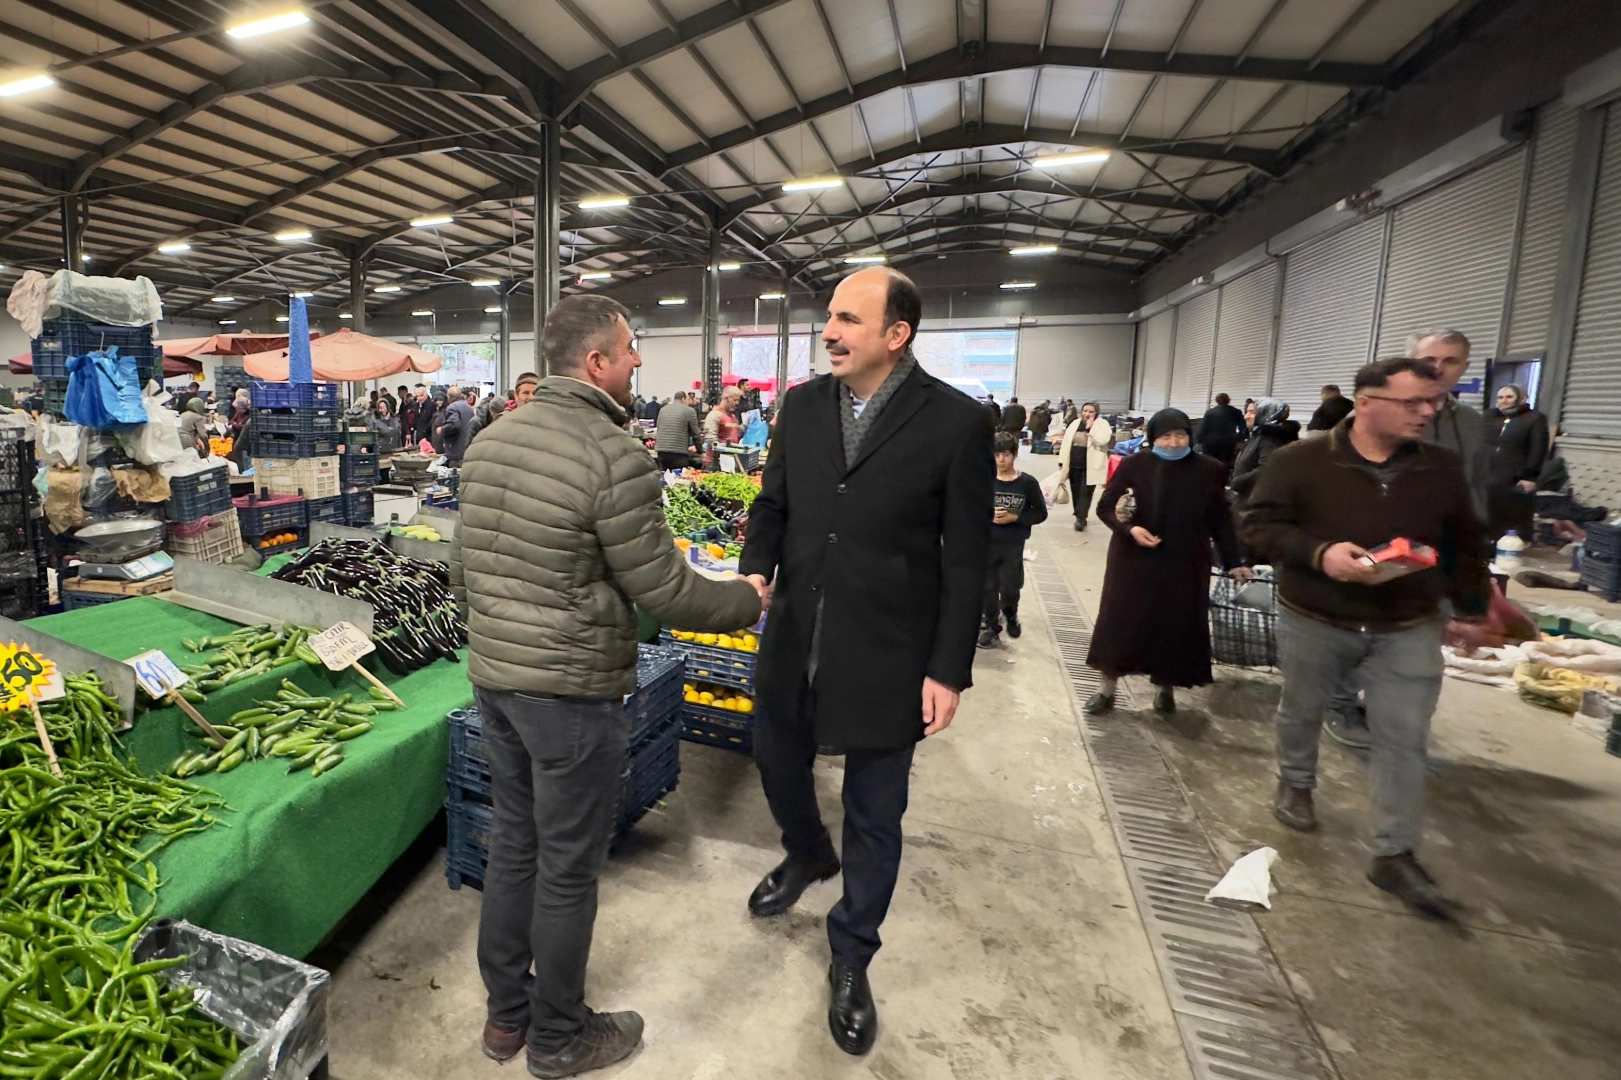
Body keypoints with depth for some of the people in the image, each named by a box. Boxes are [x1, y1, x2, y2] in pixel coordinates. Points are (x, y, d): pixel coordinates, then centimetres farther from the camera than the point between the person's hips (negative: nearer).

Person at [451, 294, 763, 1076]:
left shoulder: (489, 440, 5)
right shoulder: (614, 456, -20)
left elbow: (461, 571, 11)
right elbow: (665, 593, -17)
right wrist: (749, 599, -1)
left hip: (491, 676, 8)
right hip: (571, 691, -8)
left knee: (513, 841, 22)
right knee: (568, 867, 10)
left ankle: (505, 1013, 40)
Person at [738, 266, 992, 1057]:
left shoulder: (957, 422, -11)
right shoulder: (802, 405, 2)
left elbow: (966, 559, -8)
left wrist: (950, 670, -9)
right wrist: (755, 568, -9)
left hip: (885, 656, -4)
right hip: (795, 637, 5)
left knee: (874, 815, 12)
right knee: (777, 762, 23)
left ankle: (851, 959, 38)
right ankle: (808, 854, 57)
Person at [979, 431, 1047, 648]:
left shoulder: (1028, 483, -7)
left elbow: (1041, 513, -2)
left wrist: (1014, 518, -14)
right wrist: (988, 515, -17)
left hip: (1013, 545, -1)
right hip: (986, 542, 1)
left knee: (1009, 589, 5)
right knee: (988, 587, 8)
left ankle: (1010, 614, 38)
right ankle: (991, 627, 26)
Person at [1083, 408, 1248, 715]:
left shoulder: (1209, 470, -1)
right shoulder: (1134, 465, -6)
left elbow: (1221, 520, 8)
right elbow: (1105, 506, -2)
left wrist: (1233, 561, 8)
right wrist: (1129, 528, -19)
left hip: (1185, 564, 1)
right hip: (1134, 560, -1)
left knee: (1176, 626, 8)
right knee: (1119, 621, 3)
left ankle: (1165, 687, 30)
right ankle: (1106, 687, 18)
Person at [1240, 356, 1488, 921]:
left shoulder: (1443, 467, 1)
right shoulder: (1300, 460, -12)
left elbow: (1463, 544, 11)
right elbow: (1258, 524, -11)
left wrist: (1472, 608, 10)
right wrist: (1318, 553, -26)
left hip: (1409, 629, 2)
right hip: (1313, 622, -2)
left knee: (1405, 739, 1)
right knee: (1301, 712, 17)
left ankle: (1395, 856, 12)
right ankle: (1295, 785, 44)